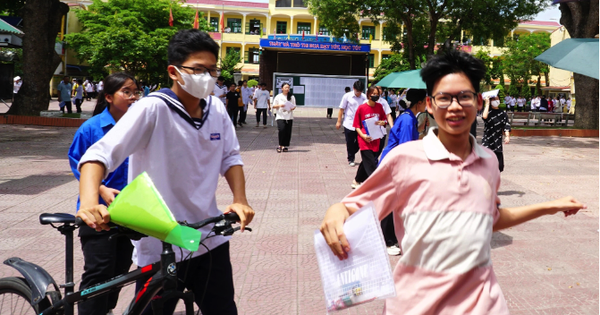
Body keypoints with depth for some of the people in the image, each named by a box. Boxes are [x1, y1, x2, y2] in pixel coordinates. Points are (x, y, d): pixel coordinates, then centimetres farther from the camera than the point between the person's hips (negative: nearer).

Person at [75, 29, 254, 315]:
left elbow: (230, 157, 9)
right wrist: (90, 204, -39)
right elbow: (99, 155, -22)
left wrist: (240, 200, -7)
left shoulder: (216, 109, 0)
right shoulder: (152, 109, -16)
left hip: (211, 240, 5)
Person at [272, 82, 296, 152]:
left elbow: (294, 106, 12)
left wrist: (292, 108, -11)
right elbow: (273, 106, 6)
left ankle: (285, 146, 11)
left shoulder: (292, 97, 9)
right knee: (282, 130, -18)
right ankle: (280, 146, -6)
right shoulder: (278, 97, 4)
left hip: (289, 117, 2)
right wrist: (279, 105, -12)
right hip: (280, 117, -2)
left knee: (288, 132, 0)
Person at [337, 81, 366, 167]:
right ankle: (351, 159, 21)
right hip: (349, 124, -2)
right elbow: (342, 109, 1)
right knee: (350, 143, 5)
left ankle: (351, 155, 32)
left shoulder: (364, 97, 0)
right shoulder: (347, 96, -5)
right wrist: (339, 121, 1)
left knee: (359, 142, 7)